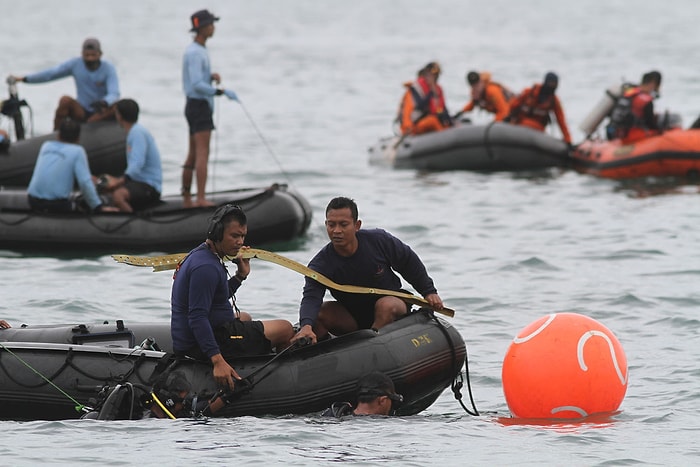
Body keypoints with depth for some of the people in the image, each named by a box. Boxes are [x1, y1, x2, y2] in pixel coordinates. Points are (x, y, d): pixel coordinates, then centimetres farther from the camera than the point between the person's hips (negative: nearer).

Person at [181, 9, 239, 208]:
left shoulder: (199, 50, 16)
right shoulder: (195, 53, -16)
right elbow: (197, 85, -23)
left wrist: (212, 76, 2)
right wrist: (222, 92, -25)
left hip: (200, 106, 11)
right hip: (199, 107, -11)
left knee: (193, 155, 12)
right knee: (203, 154, -16)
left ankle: (187, 199, 15)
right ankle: (201, 198, -22)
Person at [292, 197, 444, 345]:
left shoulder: (379, 241, -18)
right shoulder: (320, 264, -20)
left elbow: (409, 261, 1)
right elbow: (310, 297, -36)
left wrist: (429, 291, 2)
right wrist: (306, 326, -57)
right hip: (351, 319, 1)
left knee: (385, 305, -35)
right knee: (318, 313, -23)